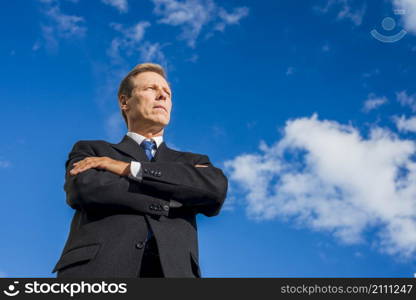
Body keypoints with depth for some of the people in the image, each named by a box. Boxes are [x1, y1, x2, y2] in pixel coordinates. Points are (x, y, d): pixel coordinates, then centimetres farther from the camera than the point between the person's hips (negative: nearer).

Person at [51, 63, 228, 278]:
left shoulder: (193, 162, 25)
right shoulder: (90, 151, 20)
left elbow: (216, 189, 3)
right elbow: (84, 189, -2)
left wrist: (130, 168, 0)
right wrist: (177, 192, 4)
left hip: (170, 268, 2)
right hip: (97, 267, -1)